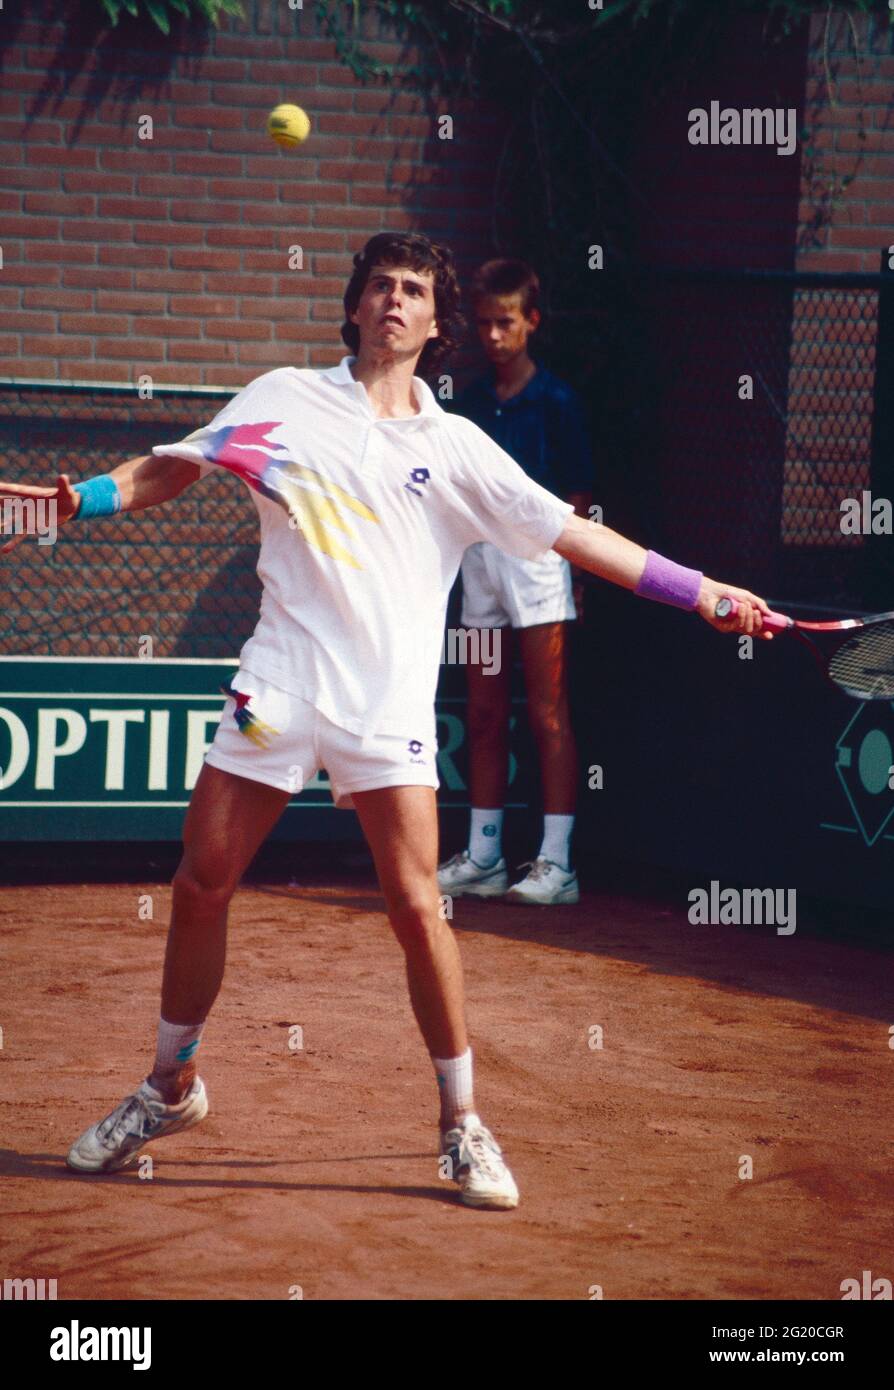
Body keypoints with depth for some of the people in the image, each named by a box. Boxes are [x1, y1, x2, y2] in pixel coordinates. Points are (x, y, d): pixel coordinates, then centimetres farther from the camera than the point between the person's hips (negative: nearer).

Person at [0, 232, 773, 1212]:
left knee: (416, 906, -10)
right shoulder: (287, 398, 9)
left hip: (387, 706, -1)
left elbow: (572, 534, 6)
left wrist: (698, 592, 0)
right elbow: (169, 470, 12)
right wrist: (78, 500, -6)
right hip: (279, 684, 1)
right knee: (200, 886, 3)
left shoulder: (455, 448, 8)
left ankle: (461, 1123, 2)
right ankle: (171, 1087, 23)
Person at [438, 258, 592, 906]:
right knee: (485, 715, 9)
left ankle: (557, 861, -5)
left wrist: (571, 565, -9)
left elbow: (577, 495, -4)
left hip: (537, 554, -6)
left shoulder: (554, 399, -4)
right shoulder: (473, 399, 13)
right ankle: (483, 858, 15)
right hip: (480, 555, 6)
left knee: (548, 713, -5)